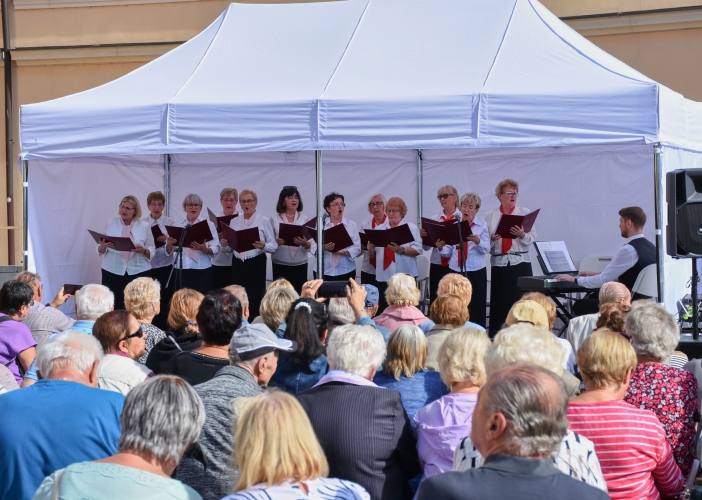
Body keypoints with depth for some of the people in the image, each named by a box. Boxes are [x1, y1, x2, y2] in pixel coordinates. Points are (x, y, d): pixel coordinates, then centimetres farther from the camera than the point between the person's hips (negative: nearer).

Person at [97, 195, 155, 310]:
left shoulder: (145, 226, 6)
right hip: (113, 272, 0)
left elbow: (152, 252, 7)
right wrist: (103, 246, -13)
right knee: (114, 307, -7)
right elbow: (100, 251, 9)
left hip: (139, 272, 0)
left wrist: (143, 251, -14)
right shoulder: (110, 223, 8)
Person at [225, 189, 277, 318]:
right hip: (237, 264, 4)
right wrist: (225, 244, -5)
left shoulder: (264, 221, 0)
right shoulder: (234, 221, 12)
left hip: (256, 264, -4)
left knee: (255, 298, -7)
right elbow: (230, 246, 17)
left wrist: (263, 246, -23)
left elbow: (274, 245, -3)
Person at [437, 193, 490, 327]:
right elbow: (449, 252, 7)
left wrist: (478, 241, -27)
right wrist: (441, 248, -14)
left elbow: (486, 249, -7)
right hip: (455, 271, 2)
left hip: (476, 271, -2)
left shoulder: (482, 225, 4)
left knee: (476, 307, -2)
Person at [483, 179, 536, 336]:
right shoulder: (490, 216, 8)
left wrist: (522, 235, -19)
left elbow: (532, 238, 0)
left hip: (520, 263, 0)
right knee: (500, 303, -1)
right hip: (499, 263, 0)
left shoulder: (525, 213, 7)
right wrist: (491, 239, -14)